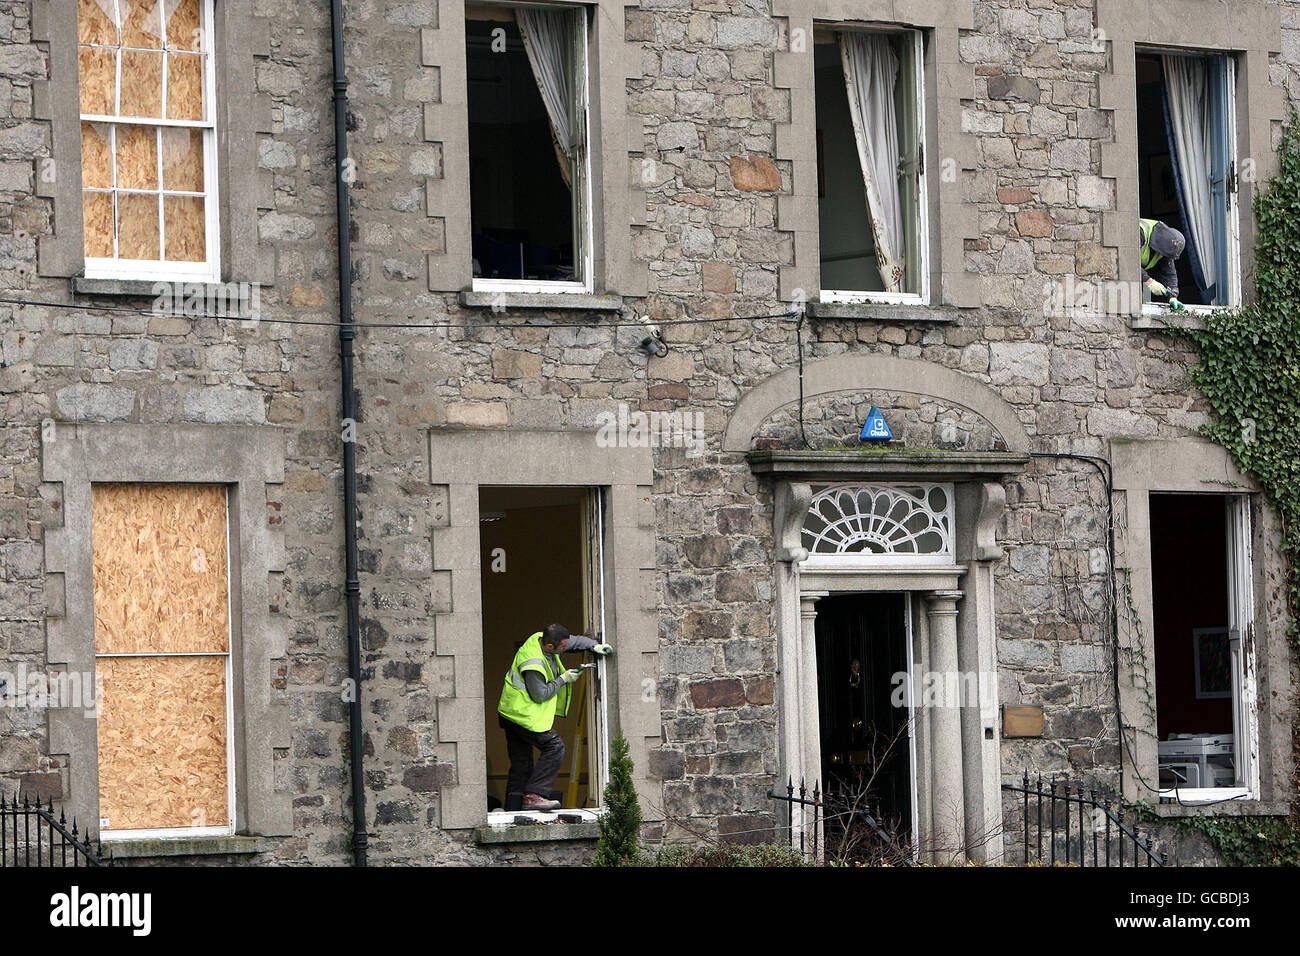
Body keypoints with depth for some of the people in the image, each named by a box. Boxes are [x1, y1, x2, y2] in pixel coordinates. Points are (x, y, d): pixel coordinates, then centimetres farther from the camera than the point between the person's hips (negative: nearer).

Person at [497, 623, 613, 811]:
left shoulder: (541, 639, 1)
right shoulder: (533, 662, -27)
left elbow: (573, 640, 17)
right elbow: (540, 695, -22)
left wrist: (594, 646, 4)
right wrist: (563, 679, -12)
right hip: (524, 716, -10)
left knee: (521, 764, 11)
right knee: (554, 747, -11)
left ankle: (513, 808, 13)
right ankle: (532, 796, -16)